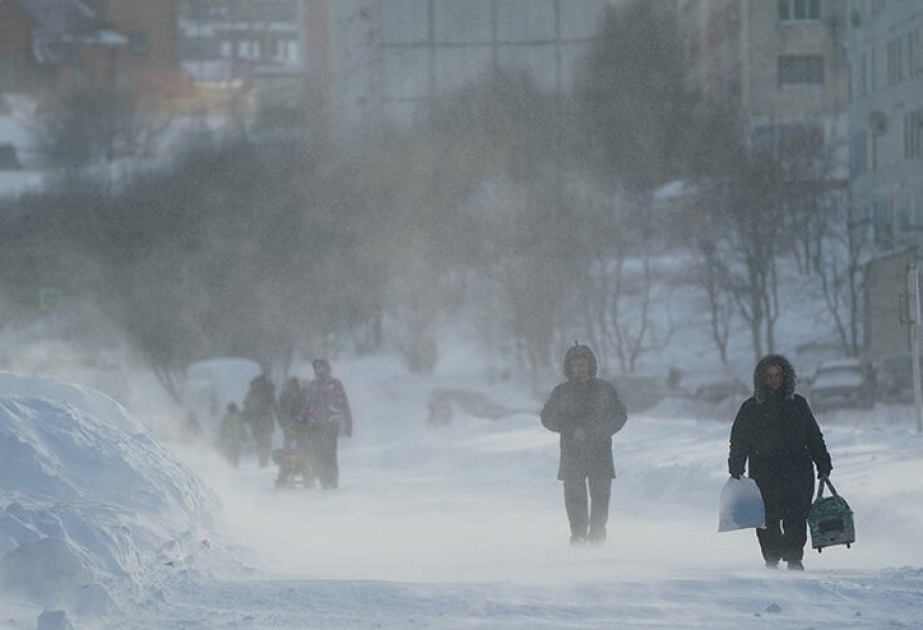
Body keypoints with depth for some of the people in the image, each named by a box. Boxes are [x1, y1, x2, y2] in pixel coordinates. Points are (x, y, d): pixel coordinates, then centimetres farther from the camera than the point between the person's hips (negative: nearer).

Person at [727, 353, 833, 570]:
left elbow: (814, 437, 18)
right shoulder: (751, 408, 8)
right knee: (768, 520, -4)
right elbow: (739, 441, 8)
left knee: (796, 519, -9)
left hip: (797, 470, 1)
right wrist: (736, 469, -2)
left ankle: (794, 558, -3)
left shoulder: (797, 404, 12)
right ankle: (771, 561, 6)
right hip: (764, 472, -1)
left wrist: (823, 464, 13)